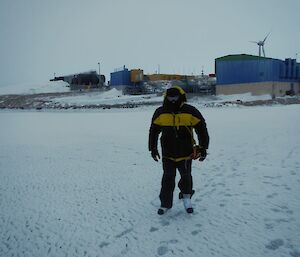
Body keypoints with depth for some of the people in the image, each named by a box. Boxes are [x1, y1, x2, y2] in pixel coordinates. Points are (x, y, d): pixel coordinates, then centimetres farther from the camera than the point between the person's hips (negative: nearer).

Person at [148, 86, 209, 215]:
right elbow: (153, 131, 8)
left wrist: (203, 148, 0)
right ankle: (165, 203, 20)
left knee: (186, 176, 11)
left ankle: (186, 196, 38)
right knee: (168, 178, 4)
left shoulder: (190, 112, -7)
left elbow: (202, 129, 1)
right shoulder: (160, 113, -3)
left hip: (186, 153, 0)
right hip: (168, 153, 1)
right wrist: (153, 149, 8)